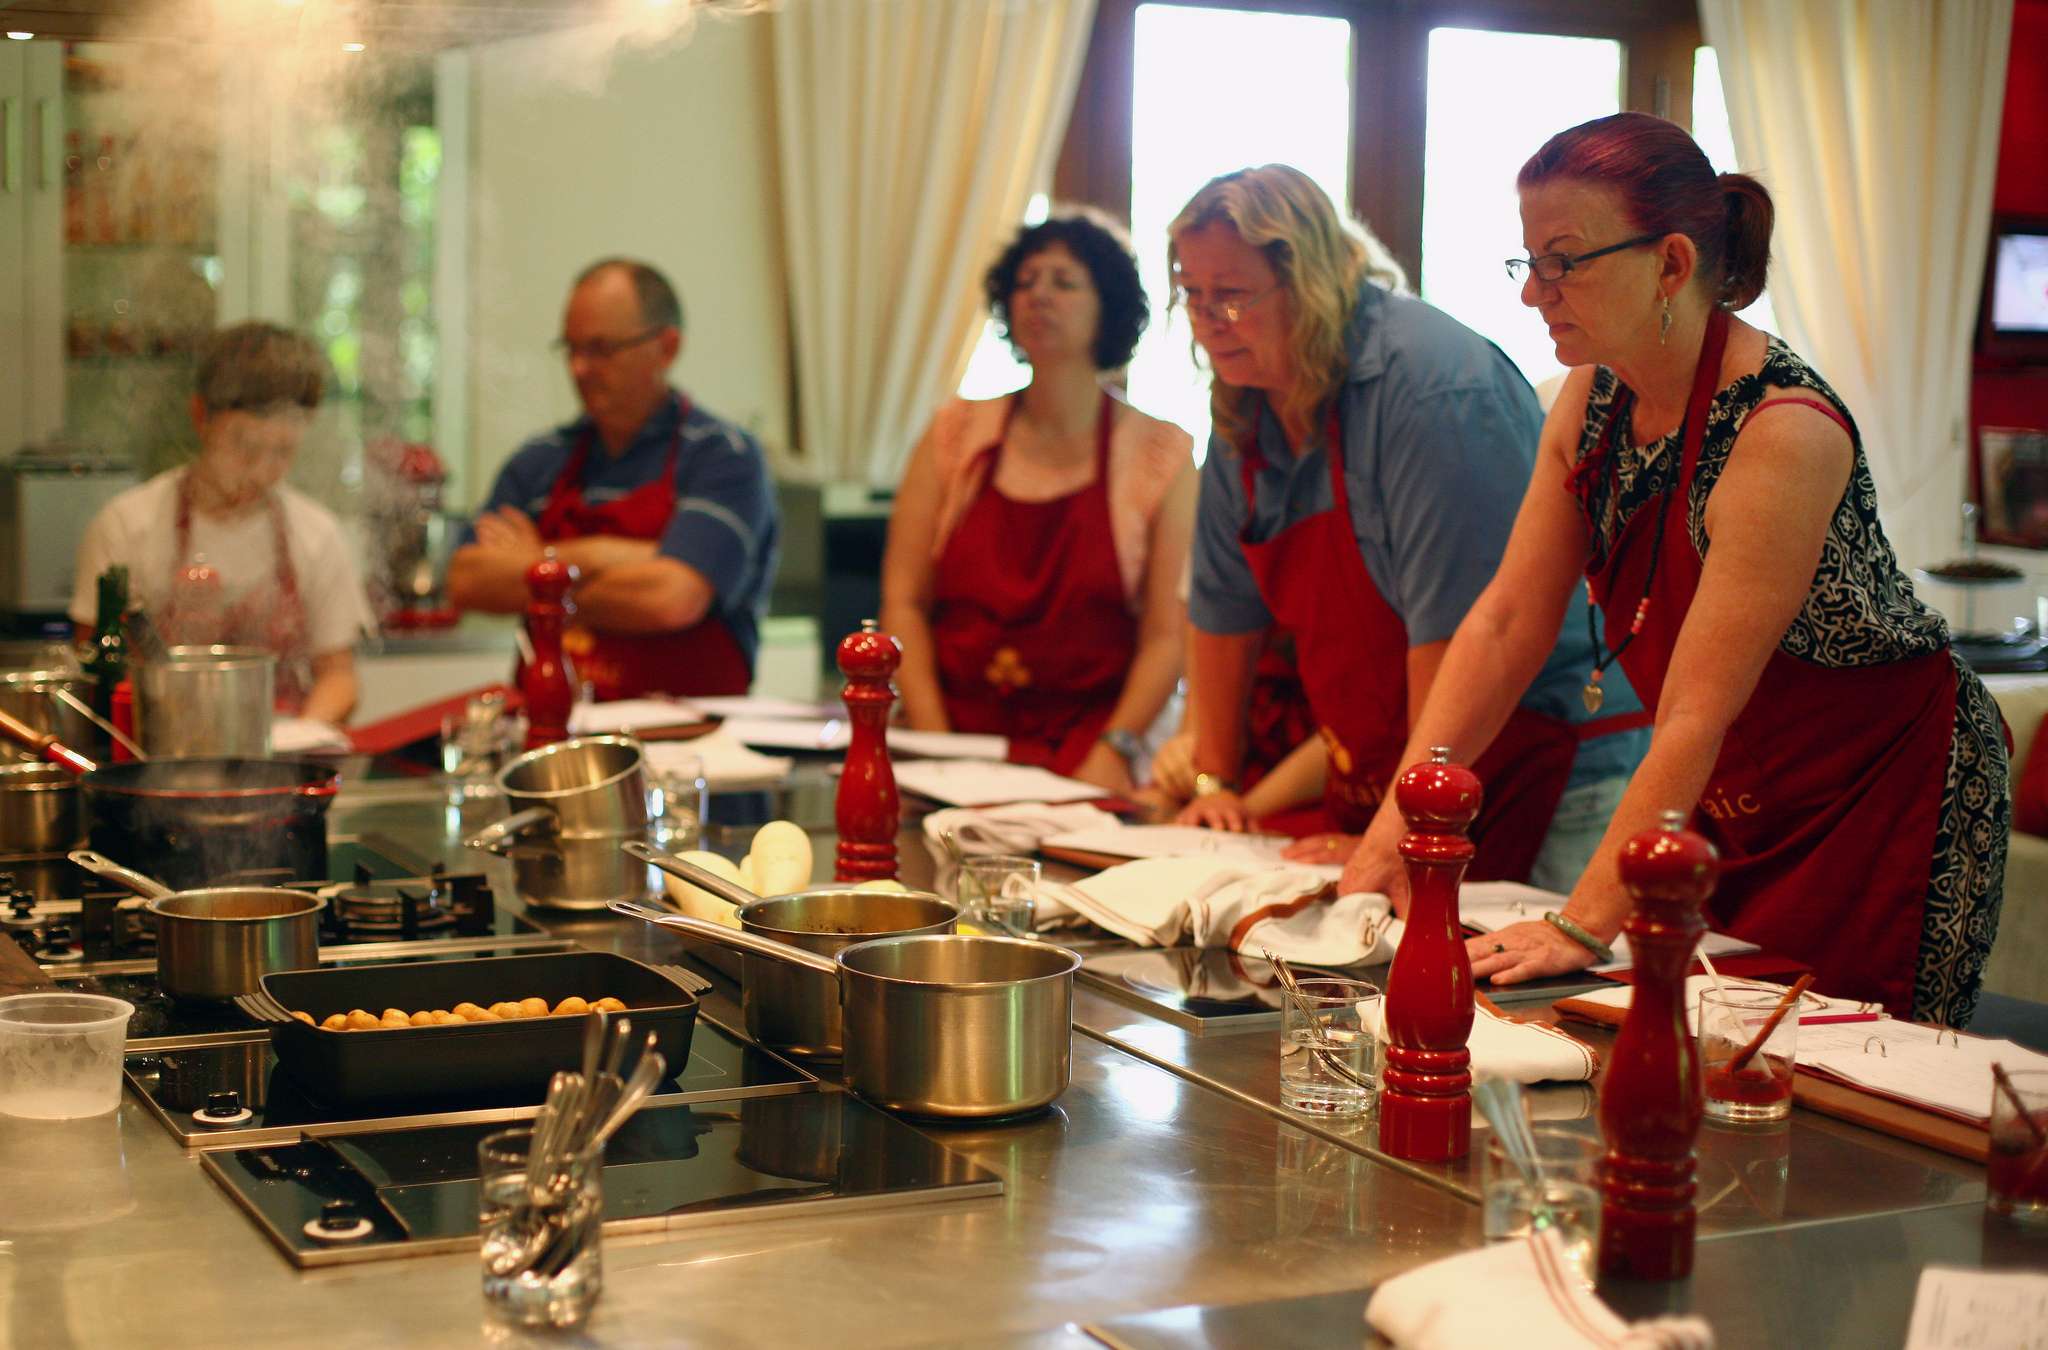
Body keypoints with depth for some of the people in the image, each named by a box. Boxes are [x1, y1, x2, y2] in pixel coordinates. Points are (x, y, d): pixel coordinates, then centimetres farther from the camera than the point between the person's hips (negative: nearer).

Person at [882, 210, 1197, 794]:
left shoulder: (1162, 454, 5)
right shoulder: (955, 435, 11)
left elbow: (1167, 635, -1)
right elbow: (903, 602, 6)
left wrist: (1113, 752, -15)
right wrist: (934, 744, -6)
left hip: (1083, 747, -2)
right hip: (956, 729, 2)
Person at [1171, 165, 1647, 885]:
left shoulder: (1427, 384, -22)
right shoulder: (1244, 406, 6)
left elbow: (1456, 626, -25)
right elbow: (1224, 606, 15)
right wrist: (1213, 782, 13)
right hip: (1370, 784, 8)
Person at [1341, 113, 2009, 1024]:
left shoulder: (1783, 431, -28)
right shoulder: (1594, 399, -5)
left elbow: (1697, 716, -30)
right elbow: (1506, 620, -4)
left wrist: (1584, 926, -32)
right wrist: (1396, 825, -10)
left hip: (1883, 801, -7)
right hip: (1737, 803, 7)